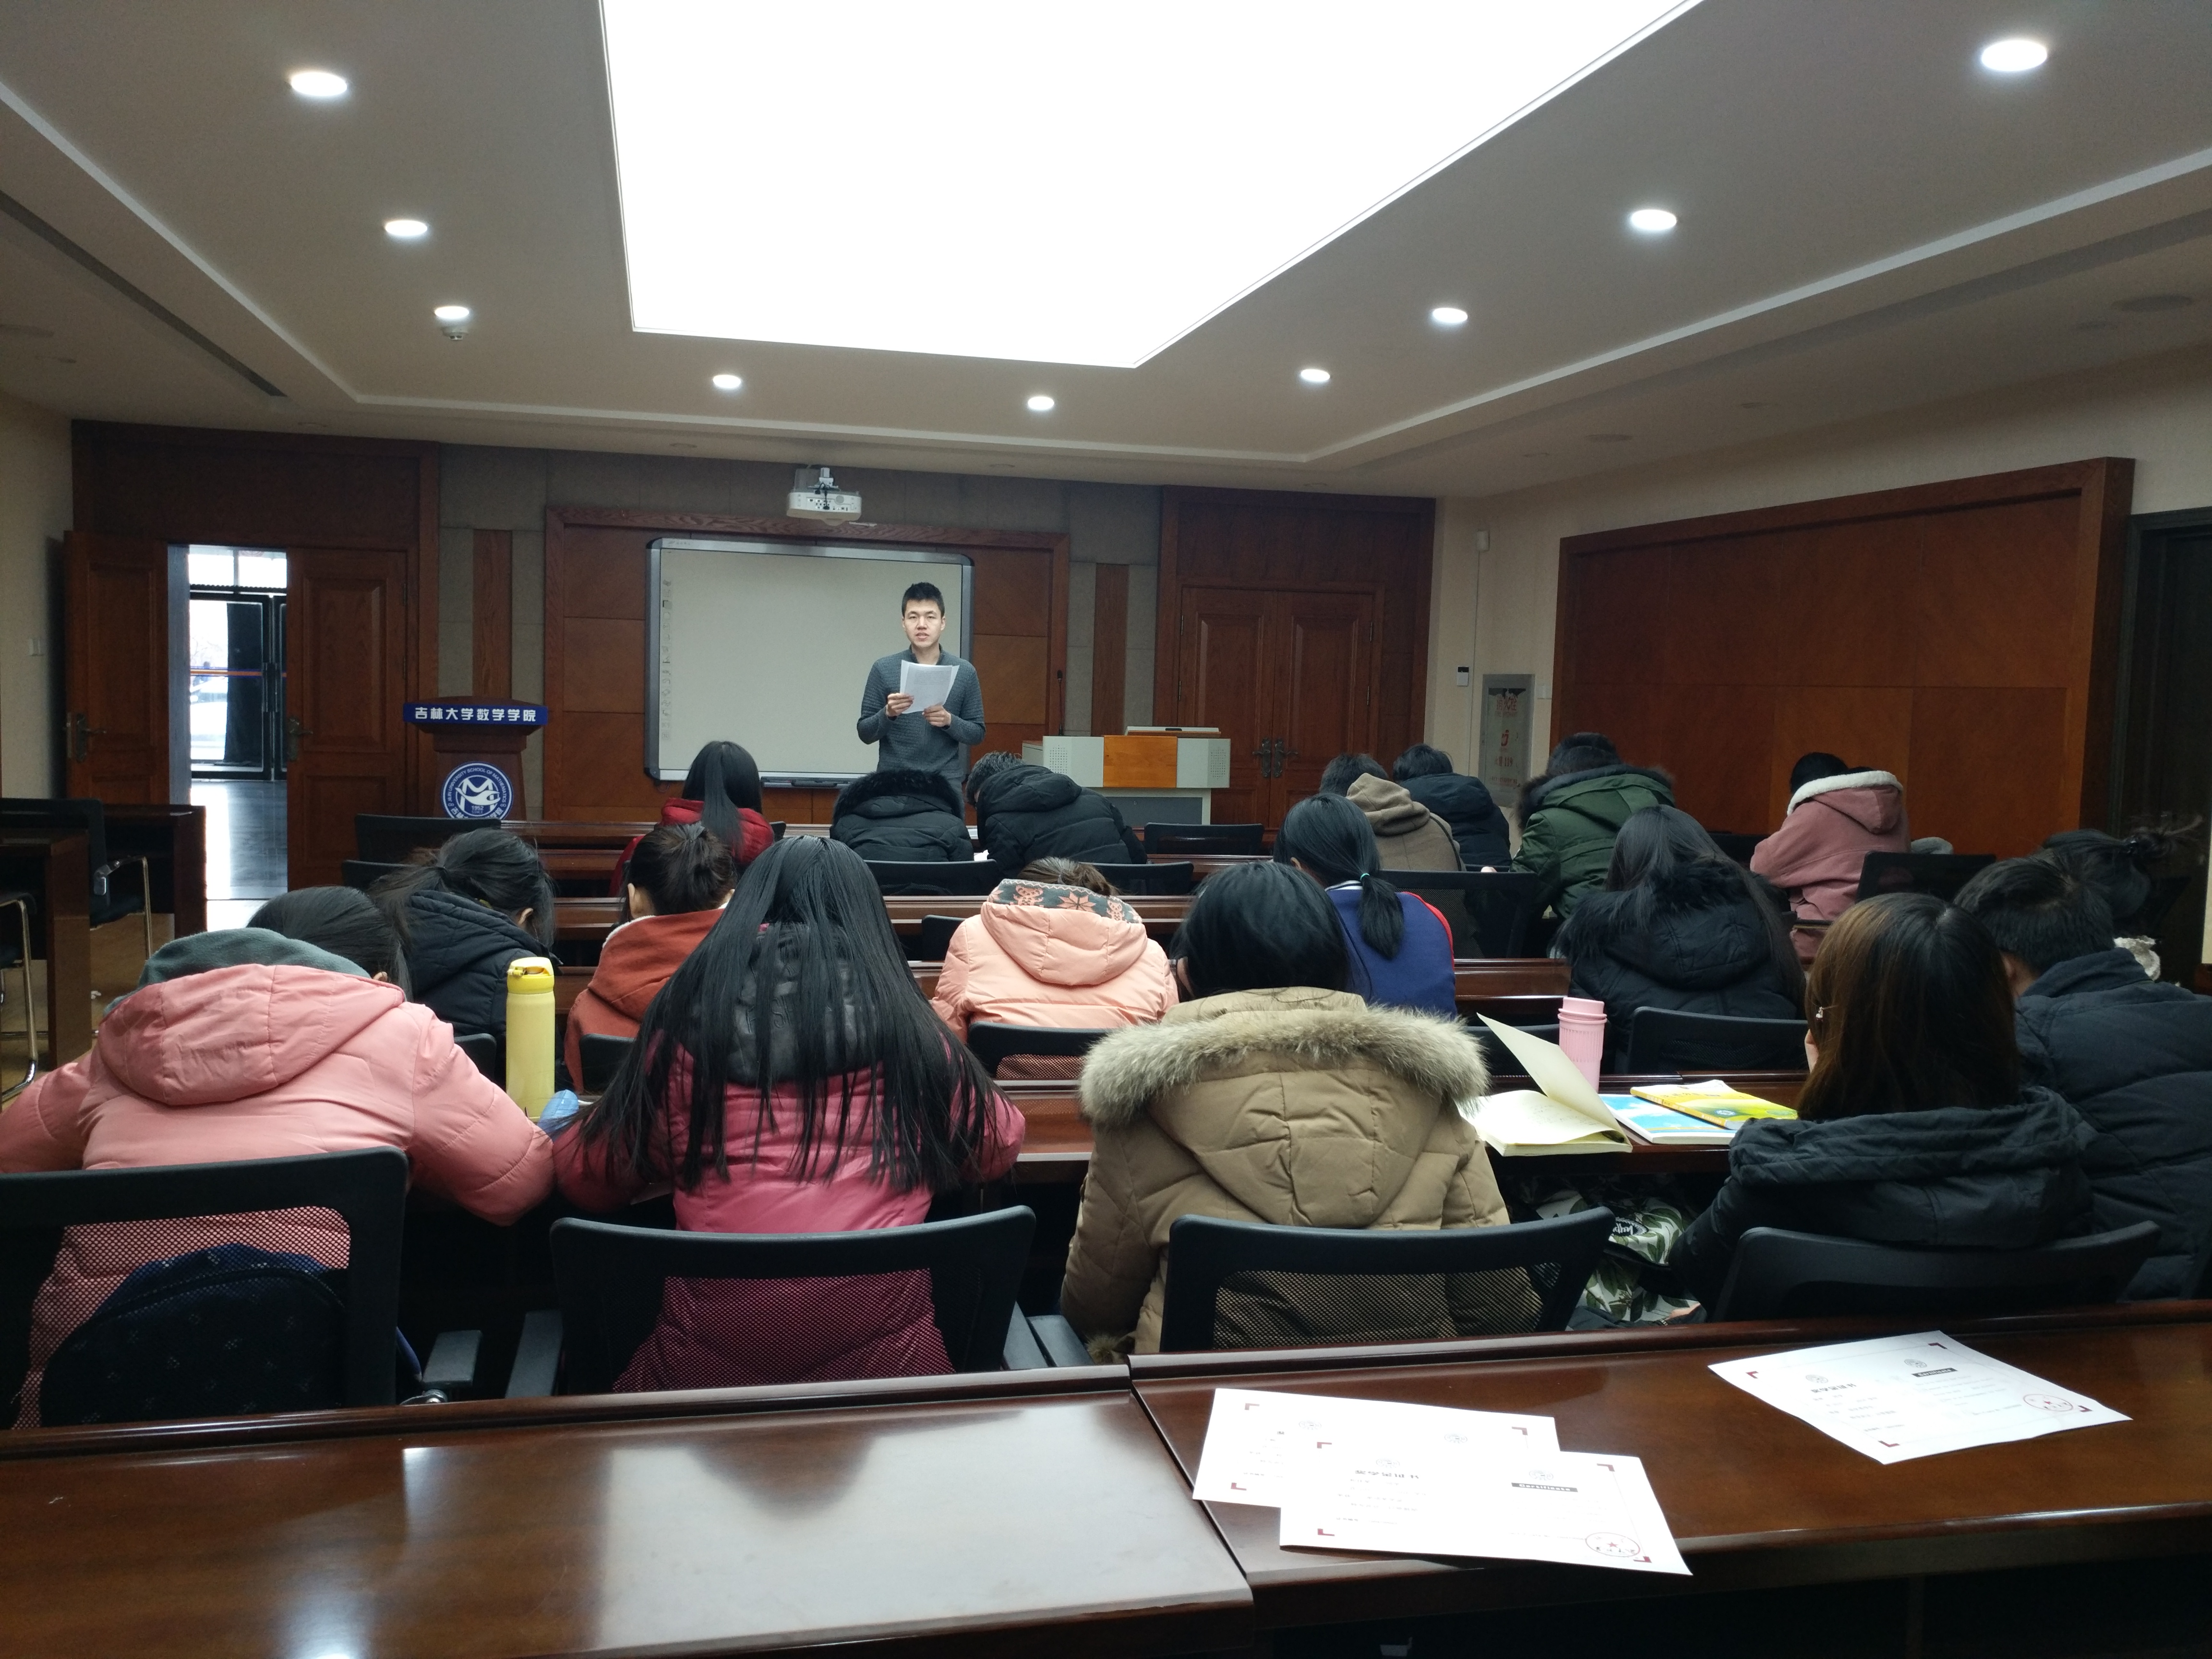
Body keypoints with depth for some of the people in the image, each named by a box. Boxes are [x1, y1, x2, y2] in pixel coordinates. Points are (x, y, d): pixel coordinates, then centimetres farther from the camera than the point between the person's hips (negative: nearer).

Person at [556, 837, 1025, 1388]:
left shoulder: (692, 1012, 3)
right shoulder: (904, 1021, 4)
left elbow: (586, 1177, 13)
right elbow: (998, 1146, 19)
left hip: (711, 1361, 0)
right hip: (880, 1351, 1)